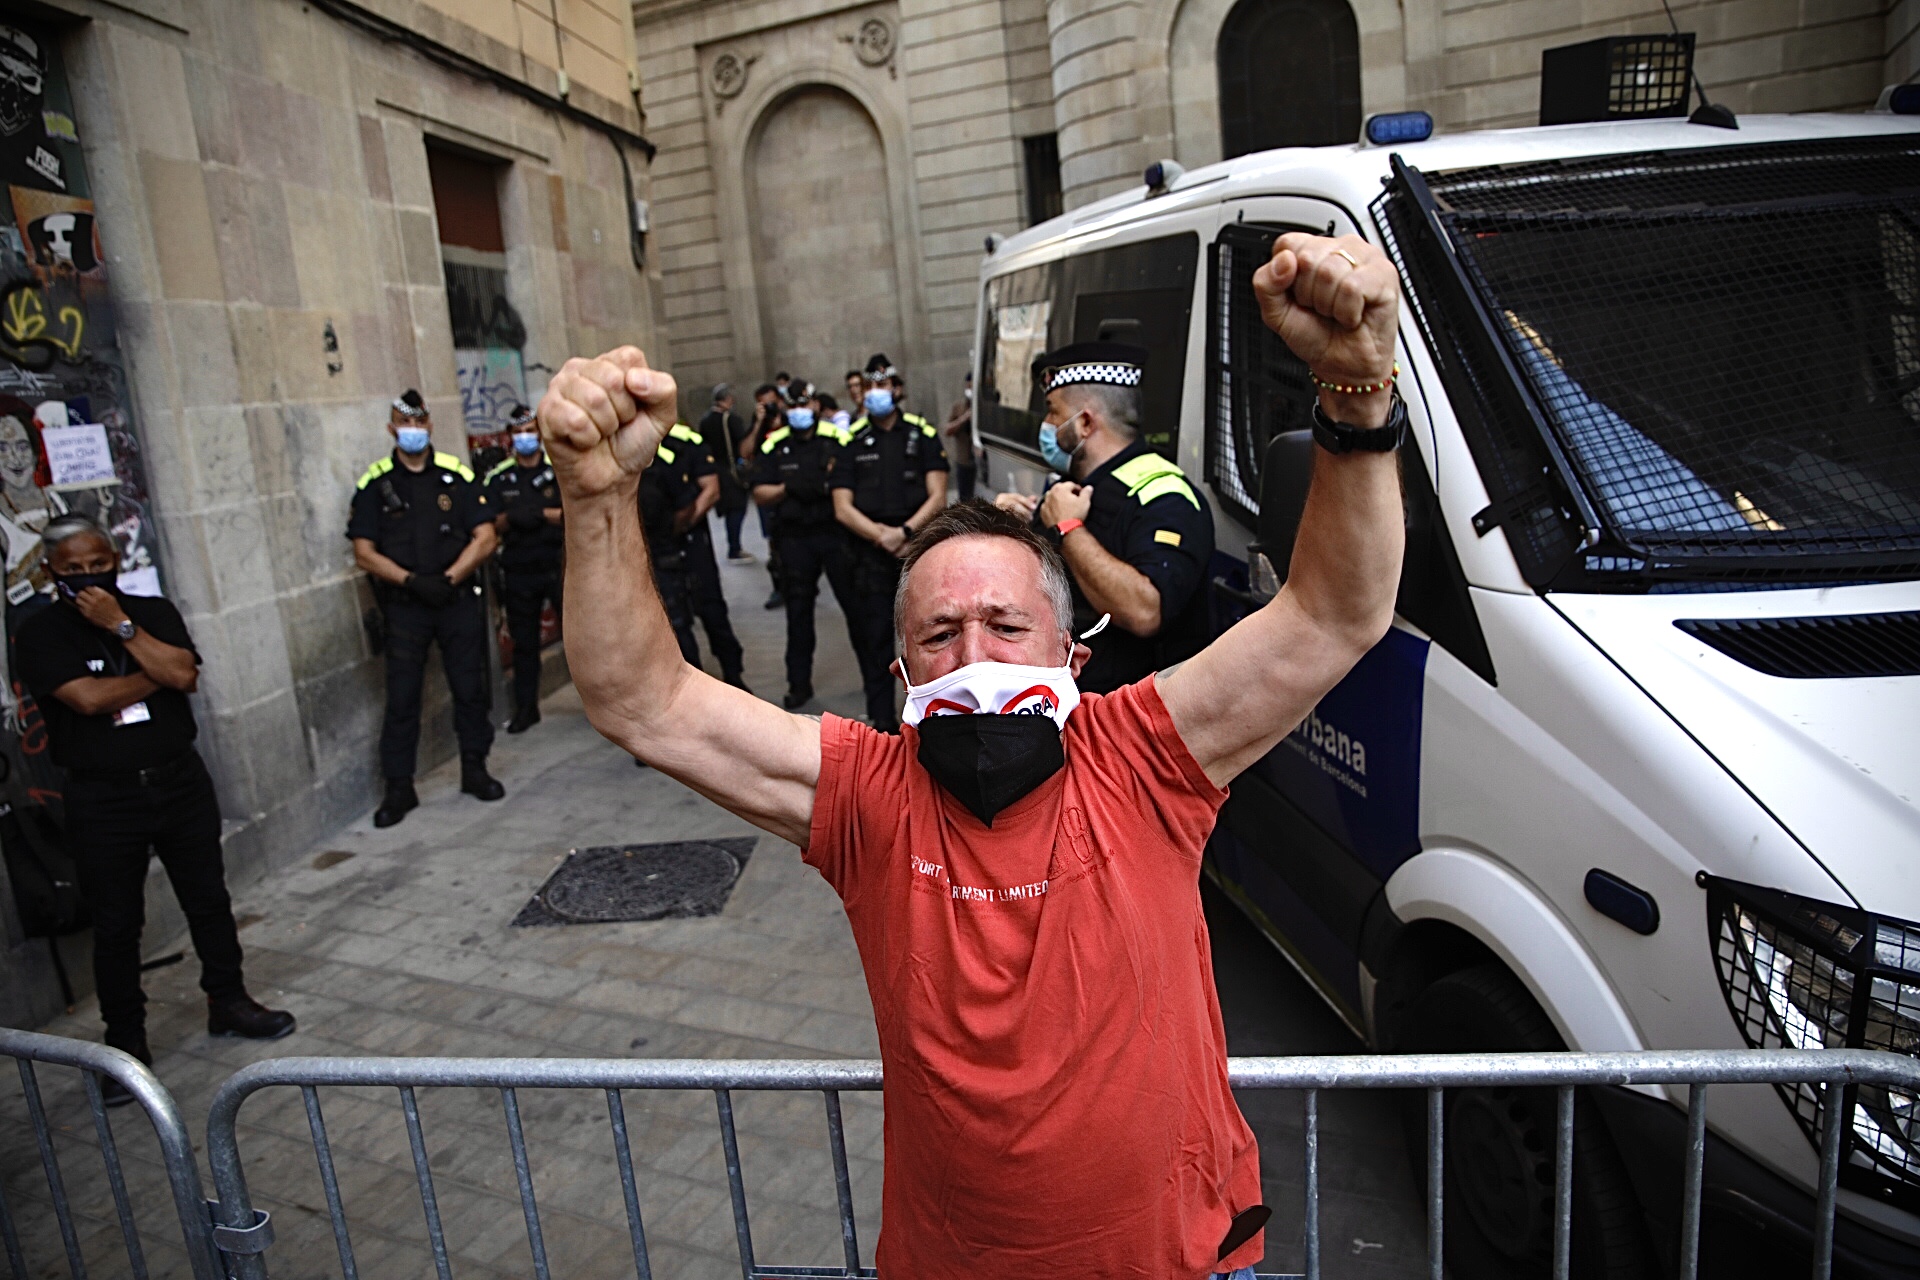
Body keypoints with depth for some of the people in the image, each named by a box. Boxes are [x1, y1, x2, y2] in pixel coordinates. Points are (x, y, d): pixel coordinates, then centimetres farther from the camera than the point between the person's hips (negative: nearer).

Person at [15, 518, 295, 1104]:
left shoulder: (154, 612, 2)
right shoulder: (40, 634, -6)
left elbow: (184, 675, -13)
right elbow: (87, 697, -20)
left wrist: (121, 626, -17)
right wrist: (158, 673, -10)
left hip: (179, 780, 3)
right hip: (102, 799, -3)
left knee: (208, 899, 13)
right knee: (116, 925, 6)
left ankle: (228, 1000, 31)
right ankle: (126, 1041, 19)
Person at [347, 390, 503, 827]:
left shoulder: (457, 475, 3)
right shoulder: (374, 483, 1)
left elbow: (484, 537, -1)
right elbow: (365, 553, -1)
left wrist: (448, 578, -12)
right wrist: (413, 581, -14)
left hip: (459, 600, 1)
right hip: (404, 606, -1)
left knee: (469, 689, 7)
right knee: (401, 697, 1)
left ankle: (475, 770, 22)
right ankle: (399, 788, 11)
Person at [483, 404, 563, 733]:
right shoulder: (497, 479, 7)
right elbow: (493, 527, 3)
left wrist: (539, 513, -20)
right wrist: (511, 518, -18)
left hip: (558, 565, -2)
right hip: (519, 570, 2)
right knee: (524, 642, 9)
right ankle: (526, 708, 19)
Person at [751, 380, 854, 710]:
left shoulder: (838, 439, -3)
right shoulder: (774, 446, 4)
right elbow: (759, 494, 3)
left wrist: (828, 486, -21)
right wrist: (786, 489, -15)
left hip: (836, 534, -2)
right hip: (794, 538, 2)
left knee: (855, 603, 5)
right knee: (798, 612, 9)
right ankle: (799, 684, 19)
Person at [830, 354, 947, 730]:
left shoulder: (922, 434, 1)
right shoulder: (851, 441, 3)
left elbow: (937, 496, -3)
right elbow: (842, 508, -2)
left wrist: (904, 531, -17)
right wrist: (883, 536, -14)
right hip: (870, 555, 1)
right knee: (873, 636, 3)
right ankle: (881, 719, 14)